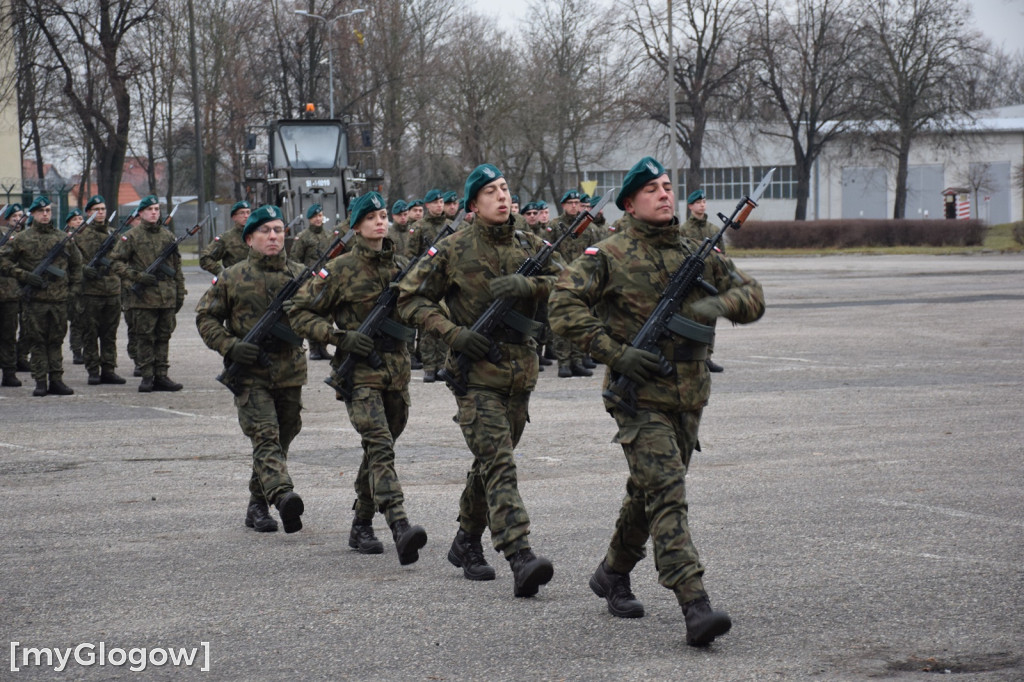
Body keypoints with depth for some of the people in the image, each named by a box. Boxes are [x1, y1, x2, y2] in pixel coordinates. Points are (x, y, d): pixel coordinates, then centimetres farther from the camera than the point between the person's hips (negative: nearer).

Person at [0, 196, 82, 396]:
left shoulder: (64, 238, 11)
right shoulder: (22, 239, 2)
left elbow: (76, 263, 22)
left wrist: (74, 287, 13)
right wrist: (25, 276, -10)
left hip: (59, 298, 2)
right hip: (34, 299, -2)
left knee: (56, 340, 6)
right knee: (37, 342, 0)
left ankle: (56, 380, 10)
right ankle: (40, 382, 3)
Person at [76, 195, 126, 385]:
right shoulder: (80, 234, 2)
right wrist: (84, 269, -19)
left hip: (113, 290, 4)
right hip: (90, 290, -4)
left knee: (110, 333, 6)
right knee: (90, 333, -1)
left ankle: (108, 369, 12)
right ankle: (93, 371, 5)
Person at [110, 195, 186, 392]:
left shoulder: (168, 235, 14)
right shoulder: (131, 236, 0)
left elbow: (177, 265, 19)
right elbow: (115, 262, -2)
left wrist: (180, 292, 16)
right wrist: (138, 276, -13)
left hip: (167, 297, 4)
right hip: (144, 297, -4)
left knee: (163, 337, 7)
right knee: (145, 338, -2)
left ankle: (161, 376, 12)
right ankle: (147, 377, 3)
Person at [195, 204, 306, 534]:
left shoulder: (300, 274, 8)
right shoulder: (232, 278, 2)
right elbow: (205, 317, 6)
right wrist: (230, 346, -10)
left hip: (290, 372, 4)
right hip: (250, 373, -4)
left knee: (282, 439, 11)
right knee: (265, 435, -19)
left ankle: (257, 504, 26)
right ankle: (283, 496, -36)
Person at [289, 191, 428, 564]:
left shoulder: (401, 265, 9)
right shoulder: (342, 269, -5)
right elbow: (300, 313, -3)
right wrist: (340, 337, -14)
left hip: (397, 369, 6)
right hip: (360, 370, -6)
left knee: (379, 449, 13)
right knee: (380, 447, -20)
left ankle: (361, 526, 27)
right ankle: (400, 529, -33)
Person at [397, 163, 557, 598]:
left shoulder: (528, 245, 9)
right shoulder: (454, 250, -3)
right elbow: (410, 298, -1)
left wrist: (528, 285, -19)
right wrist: (453, 333, -13)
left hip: (520, 371, 5)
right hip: (476, 371, -5)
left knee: (491, 463, 15)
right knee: (498, 465, -15)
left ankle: (466, 543, 33)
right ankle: (521, 559, -25)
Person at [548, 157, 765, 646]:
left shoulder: (695, 253, 10)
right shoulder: (609, 255, -5)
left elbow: (752, 296, 10)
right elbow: (565, 307, -10)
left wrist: (720, 303, -13)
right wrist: (616, 353, -18)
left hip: (688, 397, 6)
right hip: (639, 394, -6)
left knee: (649, 494, 18)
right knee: (666, 495, -16)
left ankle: (613, 573, 40)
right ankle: (695, 608, -24)